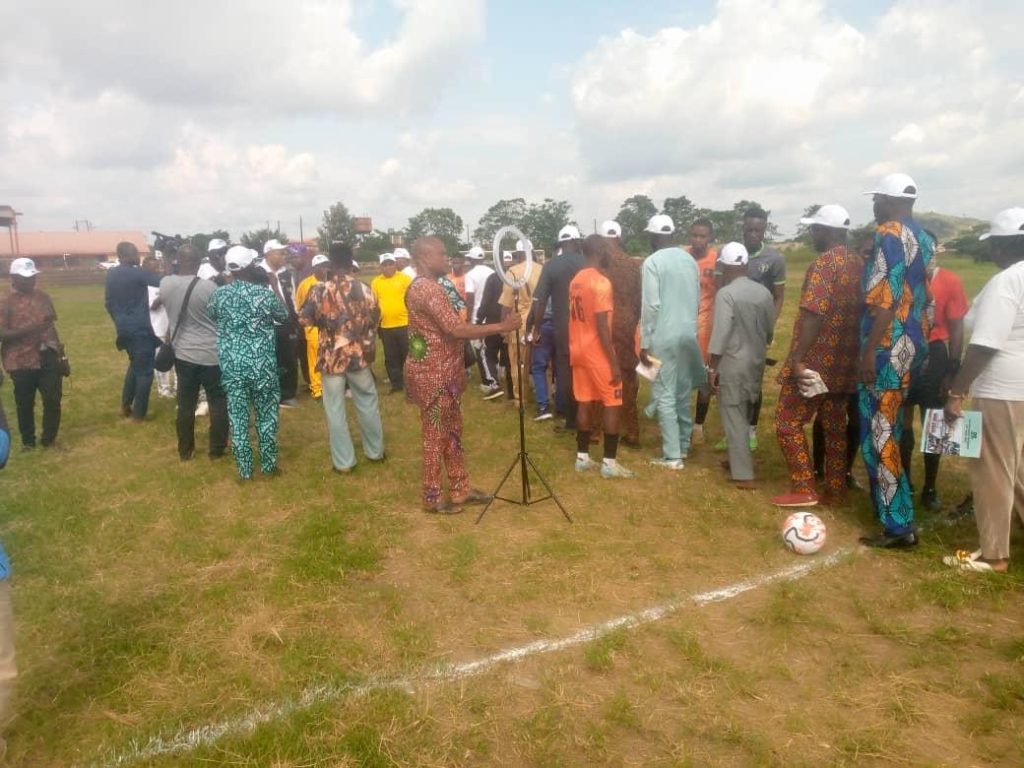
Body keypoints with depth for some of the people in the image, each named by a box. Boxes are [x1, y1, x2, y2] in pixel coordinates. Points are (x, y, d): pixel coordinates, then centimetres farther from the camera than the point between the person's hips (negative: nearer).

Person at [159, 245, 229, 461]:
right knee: (218, 402, 9)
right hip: (211, 354, -4)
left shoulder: (165, 284, -2)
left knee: (185, 403, 13)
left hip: (183, 352, 4)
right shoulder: (209, 287, -17)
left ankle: (185, 450, 23)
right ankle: (217, 449, 15)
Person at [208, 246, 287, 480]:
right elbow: (283, 315, 6)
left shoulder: (219, 294, -4)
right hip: (262, 364, -2)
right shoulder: (265, 293, -12)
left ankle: (244, 469, 17)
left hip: (231, 365, 2)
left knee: (237, 417, 10)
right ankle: (268, 465, 21)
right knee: (266, 415, 12)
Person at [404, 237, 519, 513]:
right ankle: (432, 497, 15)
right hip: (433, 376, -10)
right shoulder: (427, 289, -21)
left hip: (444, 373, 10)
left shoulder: (427, 286, 14)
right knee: (435, 436, 2)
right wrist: (501, 327, -23)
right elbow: (456, 330, -27)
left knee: (452, 433, 16)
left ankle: (460, 489, 26)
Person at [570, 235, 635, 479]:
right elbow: (602, 326, -21)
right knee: (612, 404, 0)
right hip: (598, 353, -8)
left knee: (585, 403, 13)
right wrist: (614, 362, -18)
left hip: (578, 350, 8)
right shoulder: (601, 282, -17)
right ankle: (609, 462, 3)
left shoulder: (575, 281, 10)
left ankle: (582, 457, 18)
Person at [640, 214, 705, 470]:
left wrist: (644, 343, -11)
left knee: (665, 395, -2)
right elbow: (697, 300, 12)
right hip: (689, 335, 7)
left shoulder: (653, 262, -11)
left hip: (664, 338, -7)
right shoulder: (690, 260, 8)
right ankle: (683, 445, 27)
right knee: (683, 392, 16)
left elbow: (651, 305, -16)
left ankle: (672, 456, 0)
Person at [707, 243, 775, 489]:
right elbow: (770, 330, 10)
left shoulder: (725, 294, -15)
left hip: (732, 364, -7)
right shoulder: (763, 292, 4)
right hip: (756, 362, 7)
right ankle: (739, 460, 34)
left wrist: (712, 367, -13)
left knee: (734, 418, 0)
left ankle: (743, 475, 0)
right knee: (745, 415, 20)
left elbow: (720, 334, -19)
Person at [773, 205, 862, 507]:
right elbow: (858, 311, 16)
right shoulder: (858, 263, 11)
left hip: (815, 361, -8)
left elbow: (813, 315, -23)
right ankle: (835, 491, 19)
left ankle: (803, 490, 1)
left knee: (787, 421, 1)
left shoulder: (824, 263, -15)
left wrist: (798, 359, -23)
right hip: (844, 362, 8)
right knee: (835, 426, 13)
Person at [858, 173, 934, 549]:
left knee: (879, 435, -4)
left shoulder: (890, 235, -13)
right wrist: (919, 339, 23)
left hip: (889, 347, -9)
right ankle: (896, 512, 31)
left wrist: (869, 350, -20)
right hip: (913, 344, 9)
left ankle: (899, 526, 0)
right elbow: (924, 297, 17)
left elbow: (884, 299, -21)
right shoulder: (923, 238, 15)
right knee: (891, 429, 19)